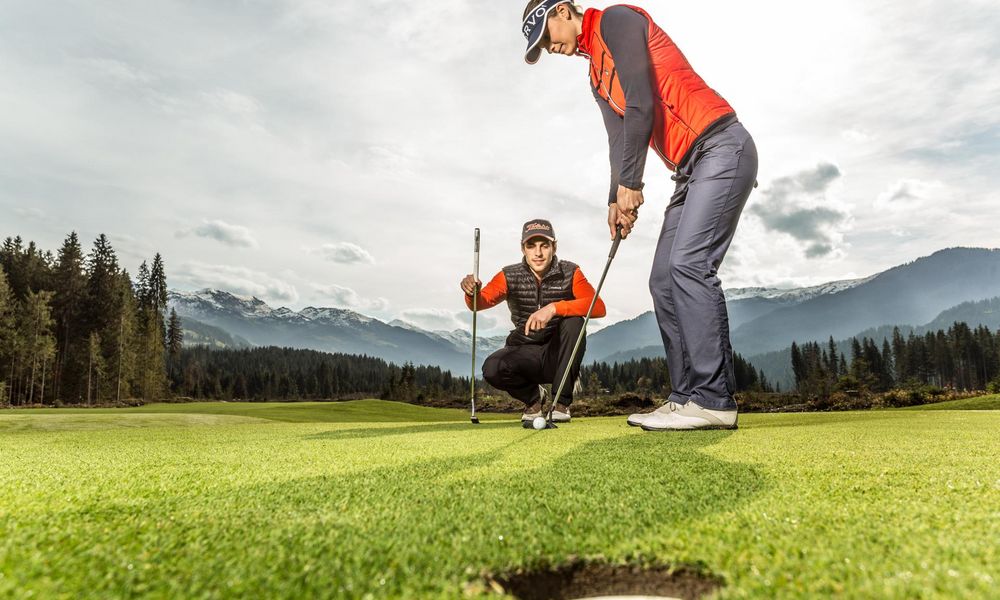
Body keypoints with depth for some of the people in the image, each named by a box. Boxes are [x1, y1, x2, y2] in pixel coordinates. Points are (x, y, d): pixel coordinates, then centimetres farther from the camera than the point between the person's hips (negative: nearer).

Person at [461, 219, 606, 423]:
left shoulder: (570, 273, -9)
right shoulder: (510, 276, -5)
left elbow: (599, 307, -24)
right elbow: (481, 302, -19)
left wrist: (554, 308, -38)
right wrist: (472, 293, -44)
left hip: (559, 355, 0)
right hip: (525, 353, 1)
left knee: (573, 321, -30)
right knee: (492, 369, -29)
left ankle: (562, 402, -13)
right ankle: (534, 396, 5)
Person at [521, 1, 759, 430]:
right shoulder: (597, 79, 23)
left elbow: (641, 102, -15)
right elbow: (619, 139, 15)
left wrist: (630, 183, -14)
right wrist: (617, 200, 0)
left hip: (720, 147, -9)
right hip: (691, 169, 9)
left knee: (688, 264, -21)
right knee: (664, 281, 1)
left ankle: (713, 400, -20)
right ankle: (688, 398, 1)